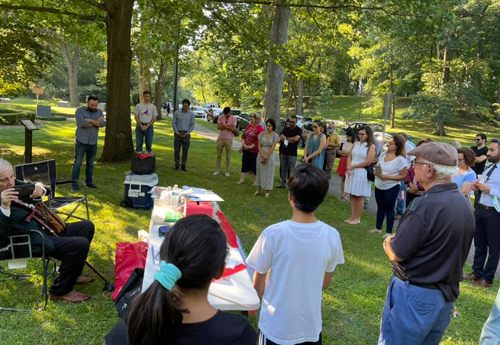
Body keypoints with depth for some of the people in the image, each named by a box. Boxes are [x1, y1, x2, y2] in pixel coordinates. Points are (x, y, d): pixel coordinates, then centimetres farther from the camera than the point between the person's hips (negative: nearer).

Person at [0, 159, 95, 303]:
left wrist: (39, 188, -11)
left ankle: (69, 274, 23)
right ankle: (60, 291, -3)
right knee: (81, 245, -23)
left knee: (87, 227, 11)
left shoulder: (14, 184, 3)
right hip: (33, 241, -9)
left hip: (45, 228, 9)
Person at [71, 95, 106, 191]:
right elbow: (82, 124, -21)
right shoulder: (80, 110, -6)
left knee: (90, 163, 13)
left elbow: (103, 123, -12)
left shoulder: (99, 112, 6)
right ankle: (74, 183, 5)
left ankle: (89, 182, 25)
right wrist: (96, 121, -12)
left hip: (93, 142, 4)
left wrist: (90, 120, -19)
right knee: (77, 163, -1)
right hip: (81, 142, -4)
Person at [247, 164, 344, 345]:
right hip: (311, 327, 3)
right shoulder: (332, 236, -14)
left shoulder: (273, 234, -22)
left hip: (276, 328, -2)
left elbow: (258, 288, -10)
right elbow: (325, 284, 1)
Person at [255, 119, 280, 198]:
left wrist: (266, 157, -13)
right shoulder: (262, 134, 3)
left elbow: (273, 147, -10)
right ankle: (258, 190, 16)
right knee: (260, 172, 8)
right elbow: (259, 146, 0)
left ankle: (267, 191, 7)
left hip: (270, 156, -3)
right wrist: (263, 155, -12)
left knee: (268, 173, 1)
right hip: (261, 155, 3)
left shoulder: (275, 135, -5)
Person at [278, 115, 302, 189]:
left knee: (291, 170, -2)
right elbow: (281, 138, 0)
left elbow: (296, 139, -20)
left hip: (292, 153, -5)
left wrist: (286, 138, -5)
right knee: (283, 169, 11)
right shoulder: (286, 129, 11)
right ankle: (283, 184, 19)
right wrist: (290, 140, -12)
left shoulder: (299, 130, -3)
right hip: (283, 152, 5)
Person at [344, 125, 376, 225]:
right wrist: (348, 168, -8)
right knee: (352, 195, 8)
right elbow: (349, 157, 11)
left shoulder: (371, 146, -6)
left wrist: (352, 166, -9)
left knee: (359, 196, 2)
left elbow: (368, 162, -12)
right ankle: (352, 217, 16)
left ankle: (357, 218, 10)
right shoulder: (356, 144, 10)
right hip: (352, 172, 5)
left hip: (362, 173, -5)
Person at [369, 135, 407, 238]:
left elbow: (403, 176, -15)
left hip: (391, 188, -6)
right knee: (380, 207, 17)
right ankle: (378, 228, 29)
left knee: (389, 209, 4)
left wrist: (387, 177, -23)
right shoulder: (383, 155, 2)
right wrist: (375, 171, -9)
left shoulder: (400, 159, -17)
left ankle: (389, 232, 15)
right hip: (378, 186, 6)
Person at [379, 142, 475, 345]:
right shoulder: (464, 203, 3)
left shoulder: (425, 205, -25)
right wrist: (398, 241, 7)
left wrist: (388, 243, 1)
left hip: (414, 294, -8)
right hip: (447, 295, 8)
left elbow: (396, 254, -20)